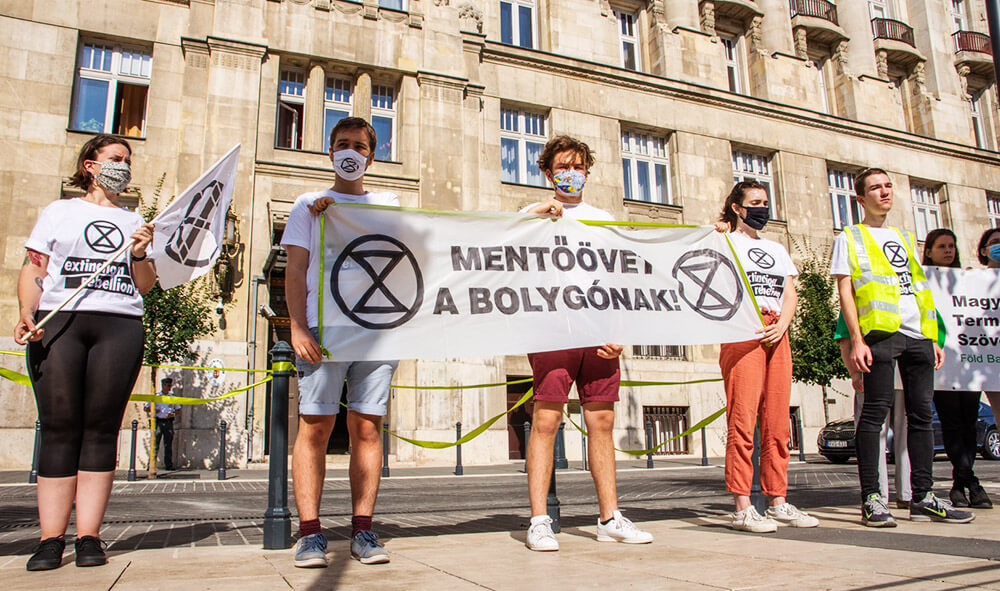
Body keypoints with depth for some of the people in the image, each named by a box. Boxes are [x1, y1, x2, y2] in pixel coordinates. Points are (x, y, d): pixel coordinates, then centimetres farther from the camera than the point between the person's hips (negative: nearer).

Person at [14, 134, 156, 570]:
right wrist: (27, 315, -6)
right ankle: (51, 538, -2)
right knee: (59, 428, -5)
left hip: (119, 324, 1)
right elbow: (33, 270, 10)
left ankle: (89, 536, -2)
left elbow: (145, 286, 17)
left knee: (101, 428, -4)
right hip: (58, 321, -1)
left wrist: (140, 255, -2)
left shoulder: (134, 221, 22)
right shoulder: (59, 211, 18)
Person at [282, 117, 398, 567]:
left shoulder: (388, 204, 21)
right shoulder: (308, 205, 16)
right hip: (323, 326, -1)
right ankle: (310, 533, 0)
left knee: (367, 428, -1)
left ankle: (362, 530, 4)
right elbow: (296, 270, 7)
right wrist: (298, 326, -7)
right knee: (314, 426, -5)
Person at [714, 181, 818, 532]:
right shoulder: (724, 243, 10)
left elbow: (790, 294, 16)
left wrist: (781, 325, -2)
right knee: (742, 421, -10)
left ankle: (777, 502, 11)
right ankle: (742, 508, -8)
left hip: (777, 336, 6)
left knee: (777, 424, 4)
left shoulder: (777, 249, 26)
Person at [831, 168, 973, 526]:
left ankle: (923, 497, 12)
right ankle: (871, 498, -5)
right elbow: (845, 291, -3)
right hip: (880, 333, -6)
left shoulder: (904, 238, 24)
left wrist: (933, 338, 14)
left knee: (922, 413, 5)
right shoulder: (850, 238, 6)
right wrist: (856, 339, -13)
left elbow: (919, 289, 23)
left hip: (917, 335, 6)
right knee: (876, 411, -8)